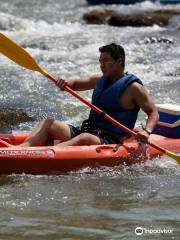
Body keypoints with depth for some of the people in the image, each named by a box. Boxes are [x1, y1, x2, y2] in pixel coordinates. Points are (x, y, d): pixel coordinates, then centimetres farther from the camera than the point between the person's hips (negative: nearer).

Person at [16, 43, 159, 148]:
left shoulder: (133, 87, -5)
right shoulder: (100, 80, 17)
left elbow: (154, 113, -7)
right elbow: (75, 84, 23)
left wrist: (147, 131, -27)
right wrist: (65, 83, -1)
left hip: (111, 142, -8)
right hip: (87, 131, 8)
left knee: (84, 138, -39)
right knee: (47, 124, -3)